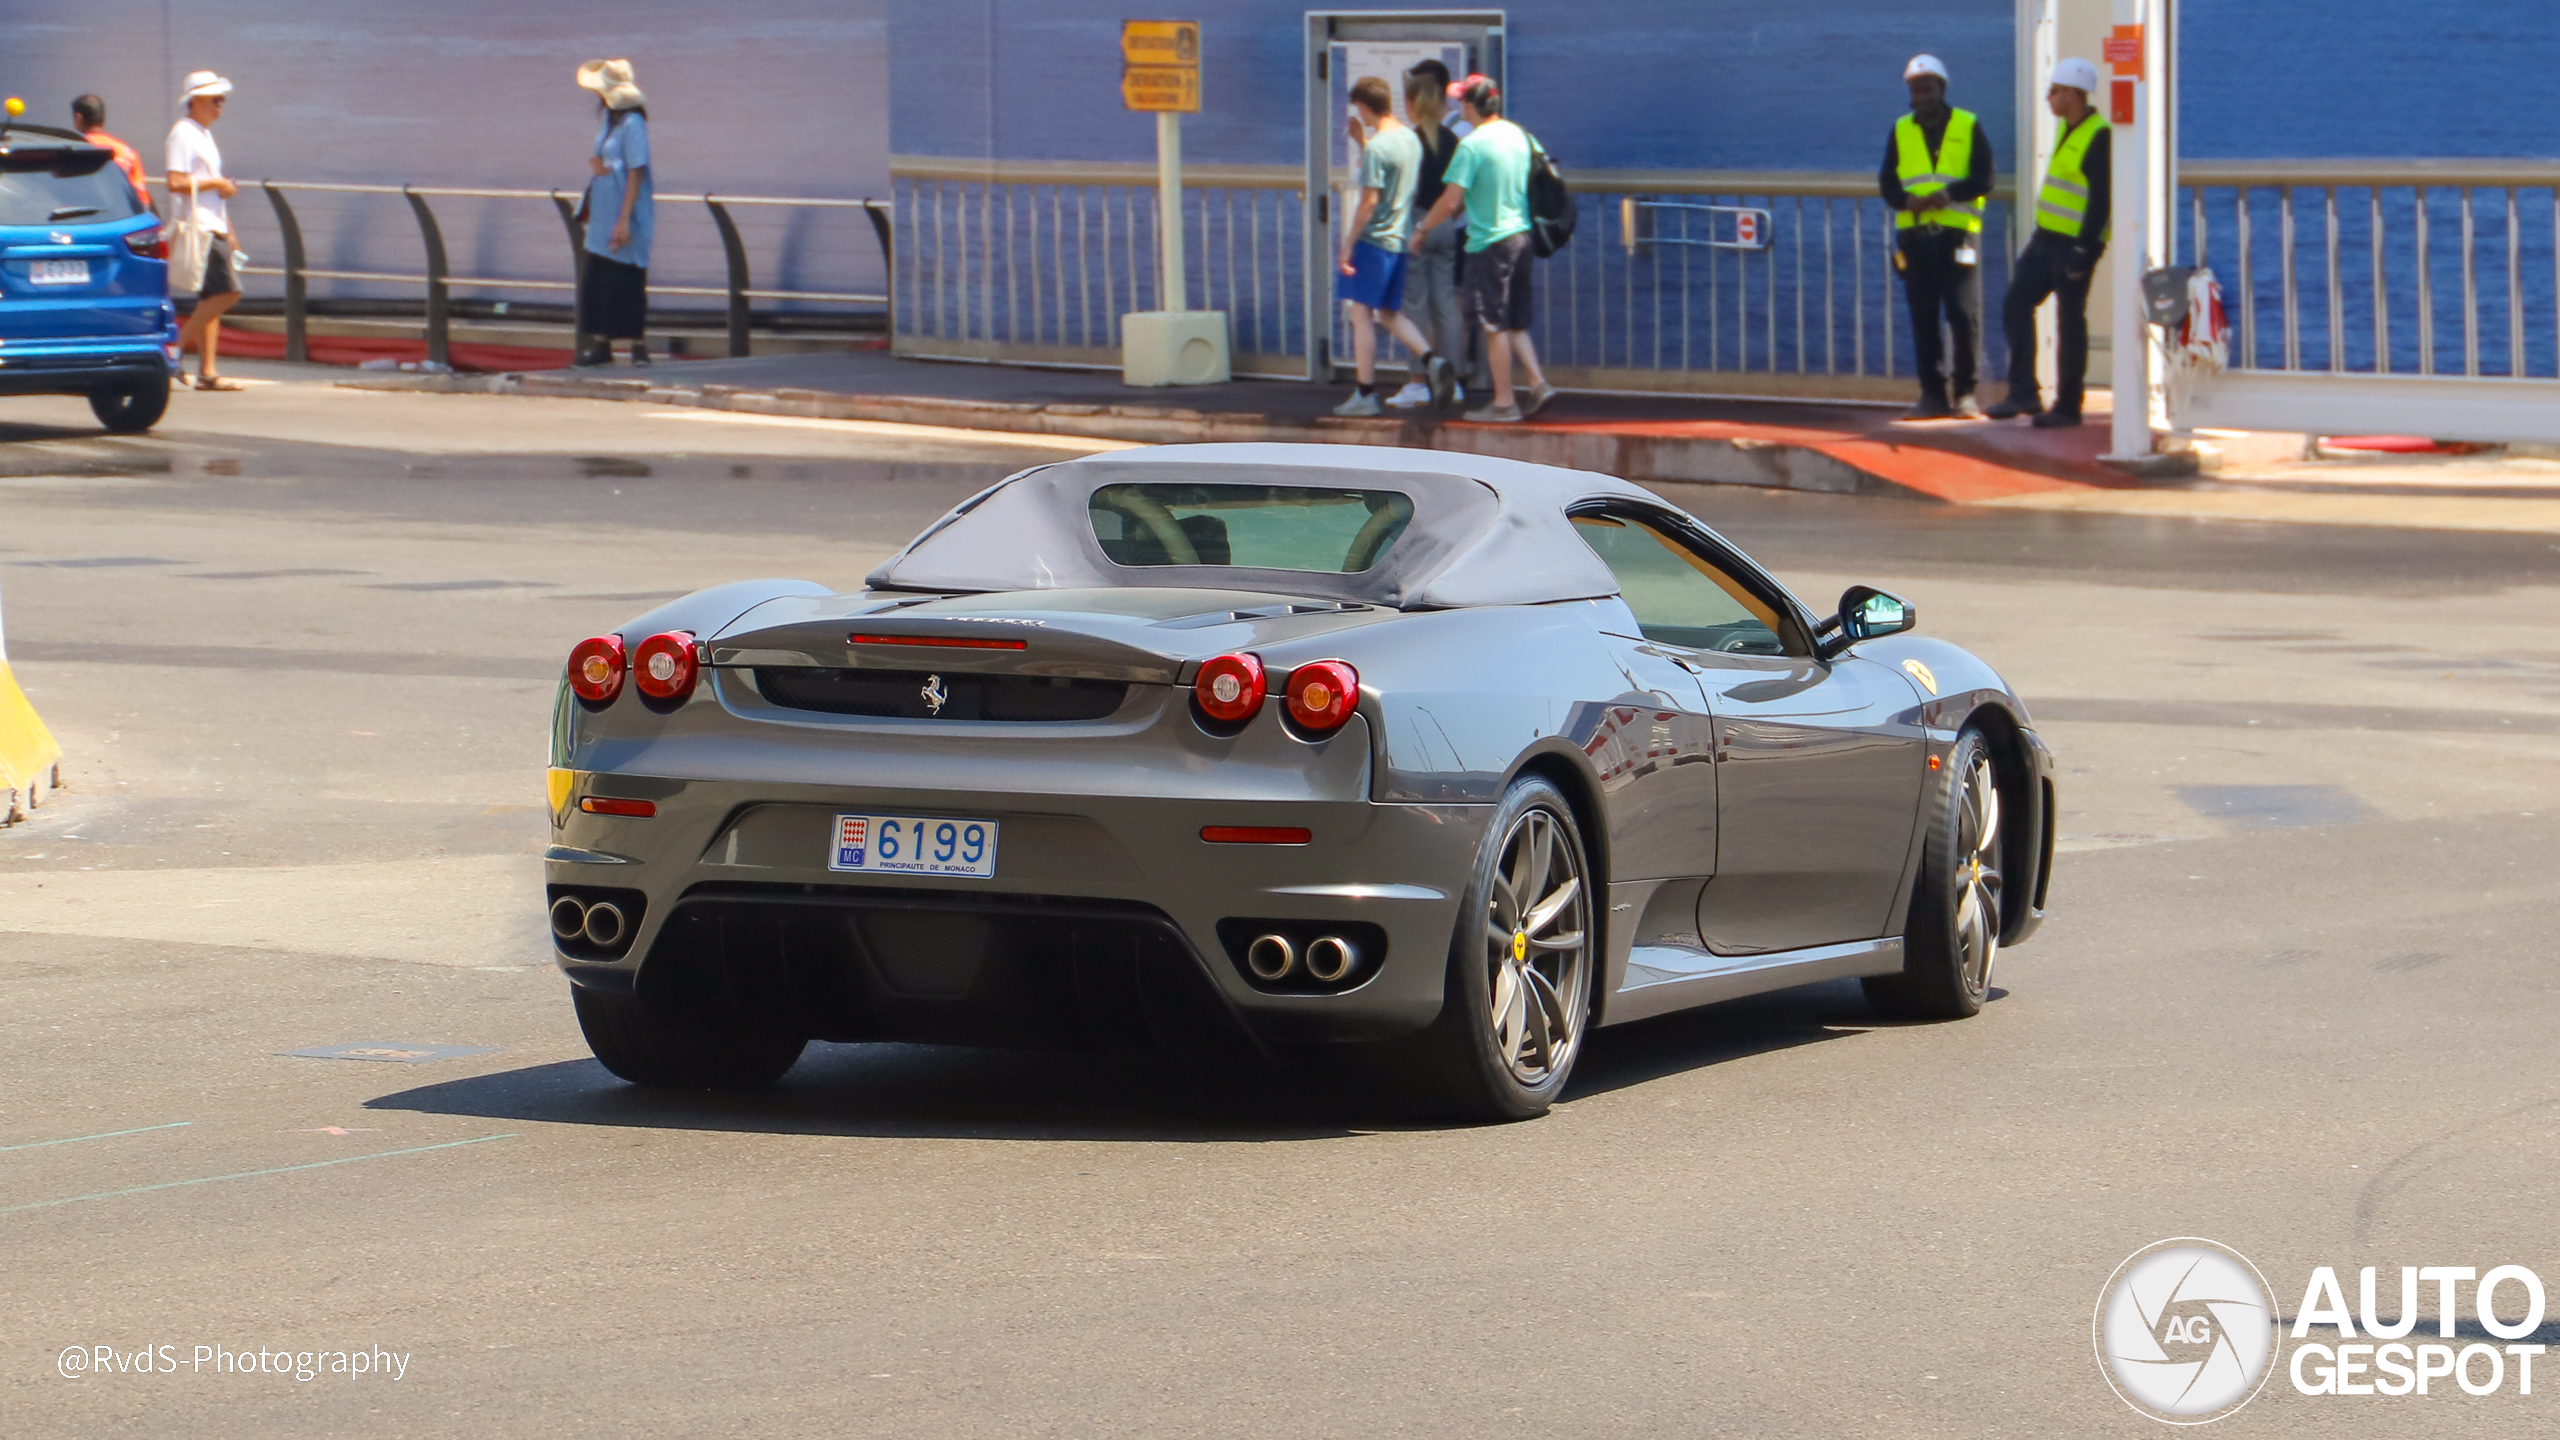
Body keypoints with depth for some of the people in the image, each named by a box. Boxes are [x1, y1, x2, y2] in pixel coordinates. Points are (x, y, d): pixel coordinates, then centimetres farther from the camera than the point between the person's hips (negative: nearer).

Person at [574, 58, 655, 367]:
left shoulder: (632, 124, -15)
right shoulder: (608, 121, 12)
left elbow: (636, 173, -18)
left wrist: (624, 220, -21)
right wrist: (594, 164, 5)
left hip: (623, 218, -9)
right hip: (602, 217, 9)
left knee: (628, 284, -4)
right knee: (596, 281, 9)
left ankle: (639, 347, 3)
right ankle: (600, 344, 16)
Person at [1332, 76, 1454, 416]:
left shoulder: (1376, 147, -17)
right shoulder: (1410, 139, 9)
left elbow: (1369, 200, -18)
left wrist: (1348, 244, -13)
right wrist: (1360, 141, 24)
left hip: (1373, 238, -8)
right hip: (1400, 240, 8)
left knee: (1362, 314, -1)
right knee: (1390, 312, 18)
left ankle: (1365, 393, 0)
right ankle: (1430, 360, -1)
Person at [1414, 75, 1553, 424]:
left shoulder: (1472, 145, -15)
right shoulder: (1519, 136, 7)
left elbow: (1451, 201, -17)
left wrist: (1423, 229, -3)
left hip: (1489, 241, -7)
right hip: (1521, 236, 7)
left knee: (1494, 326, 1)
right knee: (1514, 322, 16)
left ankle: (1504, 401, 4)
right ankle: (1538, 385, 6)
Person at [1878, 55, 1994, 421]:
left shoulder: (1968, 127, 5)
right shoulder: (1901, 131, 13)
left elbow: (1983, 180, -2)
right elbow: (1887, 183, 8)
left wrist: (1949, 194, -18)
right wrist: (1906, 199, -13)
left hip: (1957, 232, -3)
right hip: (1914, 235, 3)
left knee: (1964, 314, -7)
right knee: (1923, 318, 2)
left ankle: (1964, 391, 3)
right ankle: (1933, 394, 7)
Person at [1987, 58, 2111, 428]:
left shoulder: (2099, 137, -16)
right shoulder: (2067, 130, 13)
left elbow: (2100, 200, -20)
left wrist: (2083, 251, -22)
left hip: (2075, 243, -9)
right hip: (2046, 238, 9)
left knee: (2070, 322, -2)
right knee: (2016, 306, 5)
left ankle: (2068, 407, 6)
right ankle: (2022, 394, 9)